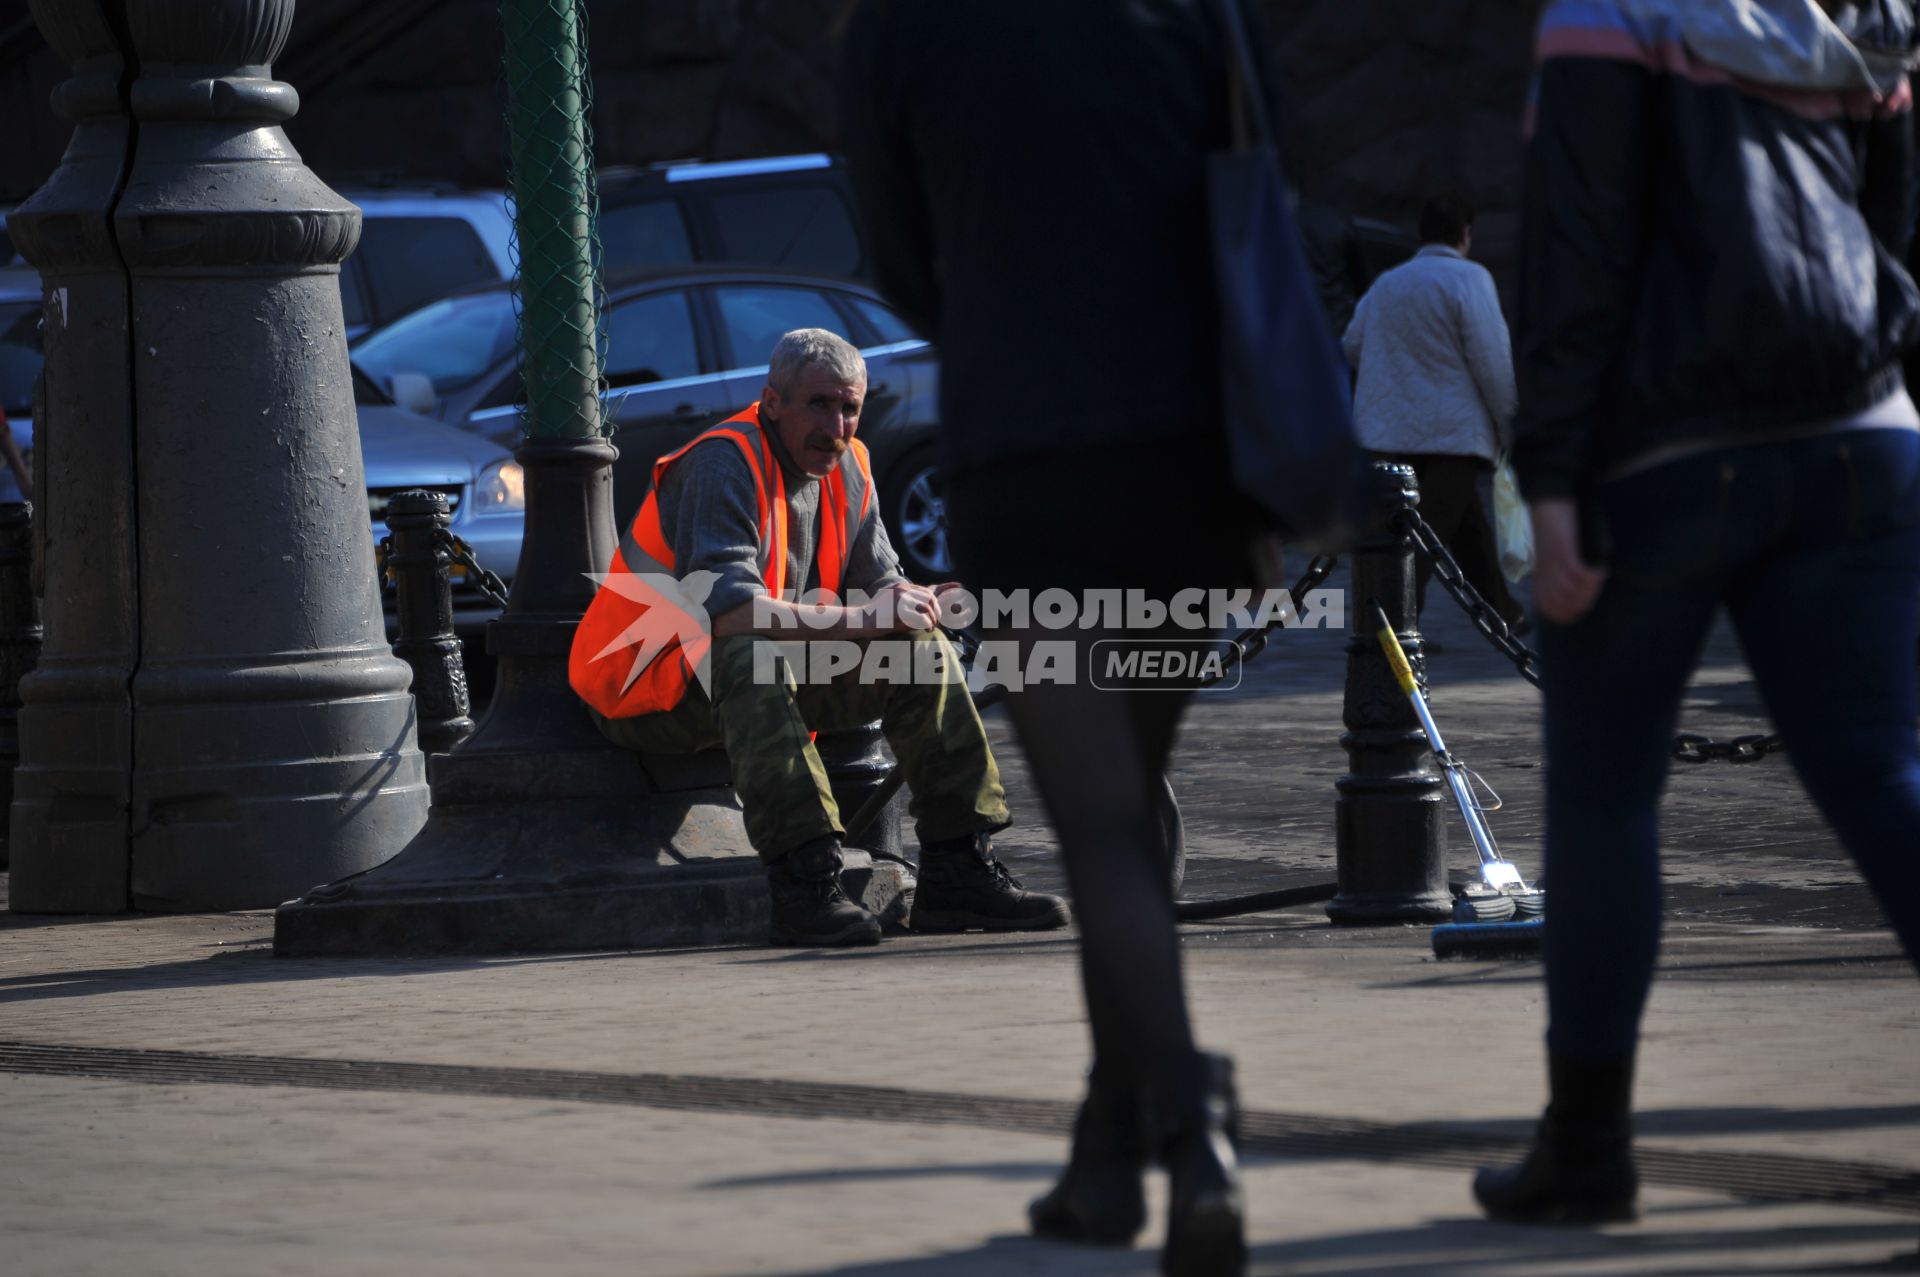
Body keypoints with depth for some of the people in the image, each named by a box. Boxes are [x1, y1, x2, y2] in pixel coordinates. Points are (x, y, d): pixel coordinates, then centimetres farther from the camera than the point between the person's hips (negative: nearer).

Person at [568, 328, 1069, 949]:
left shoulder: (847, 469, 4)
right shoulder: (724, 464, -22)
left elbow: (879, 580, 7)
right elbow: (724, 607, -34)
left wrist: (909, 602, -19)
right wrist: (863, 619, -35)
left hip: (764, 678, 8)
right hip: (648, 689, -8)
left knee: (924, 648, -4)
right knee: (751, 654, -39)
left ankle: (957, 870, -6)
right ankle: (804, 885, -44)